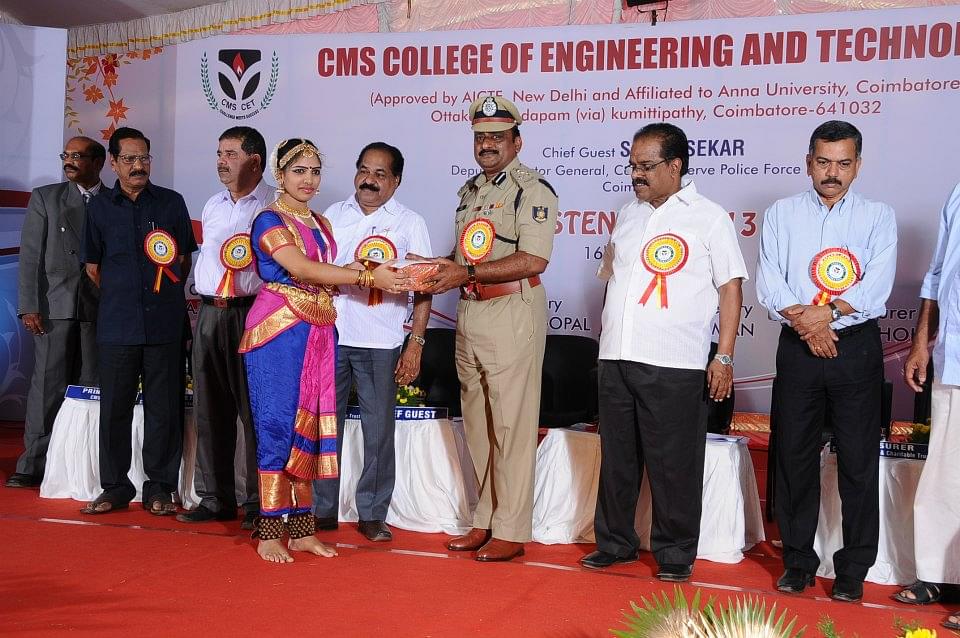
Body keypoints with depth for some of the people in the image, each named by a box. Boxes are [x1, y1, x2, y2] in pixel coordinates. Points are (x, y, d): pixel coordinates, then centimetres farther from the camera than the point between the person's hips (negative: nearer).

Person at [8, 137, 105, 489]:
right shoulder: (45, 197, 8)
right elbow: (30, 256, 3)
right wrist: (29, 307, -6)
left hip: (99, 310, 1)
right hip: (55, 305, -1)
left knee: (90, 388, 2)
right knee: (48, 385, -2)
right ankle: (33, 466, 2)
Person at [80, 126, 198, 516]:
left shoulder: (171, 203, 6)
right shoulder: (100, 207, 7)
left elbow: (184, 258, 13)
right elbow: (93, 267, 16)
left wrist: (166, 295, 11)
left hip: (164, 323, -1)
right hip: (116, 324, 1)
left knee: (163, 407, 1)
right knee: (114, 407, 3)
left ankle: (159, 487, 11)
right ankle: (115, 487, 14)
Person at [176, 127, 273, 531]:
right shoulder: (212, 206, 18)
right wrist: (206, 300, 18)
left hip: (252, 313, -7)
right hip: (209, 312, 7)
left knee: (254, 410, -4)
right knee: (210, 409, 8)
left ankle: (258, 503, 3)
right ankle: (215, 498, 17)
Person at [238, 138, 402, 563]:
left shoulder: (321, 224, 18)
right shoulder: (269, 220, -5)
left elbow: (326, 277, 15)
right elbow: (302, 269, -18)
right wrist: (367, 277, -18)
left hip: (318, 334, 7)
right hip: (278, 332, -7)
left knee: (308, 428, 7)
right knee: (277, 426, -4)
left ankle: (300, 530, 13)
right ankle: (269, 534, 2)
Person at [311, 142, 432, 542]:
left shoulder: (410, 223, 4)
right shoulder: (332, 216, 12)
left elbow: (423, 288, 1)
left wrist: (416, 343, -6)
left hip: (381, 343, -2)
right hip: (329, 336, 3)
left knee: (378, 430, 1)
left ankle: (373, 515, 11)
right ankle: (323, 510, 17)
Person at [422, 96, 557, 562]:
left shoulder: (532, 189, -9)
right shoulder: (470, 190, 18)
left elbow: (533, 260, -19)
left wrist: (467, 273, -20)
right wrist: (438, 266, 5)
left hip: (512, 313, -8)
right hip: (469, 313, 8)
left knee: (512, 426, -4)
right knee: (477, 426, 12)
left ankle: (511, 532, 3)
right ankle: (485, 522, 23)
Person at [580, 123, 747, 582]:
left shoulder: (709, 218, -1)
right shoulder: (628, 214, 15)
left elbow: (731, 289, -3)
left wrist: (724, 357, -9)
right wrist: (607, 329, 15)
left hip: (675, 365, -5)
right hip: (615, 359, 5)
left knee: (673, 464, 0)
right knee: (617, 457, 12)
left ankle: (675, 554, 13)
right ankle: (614, 543, 25)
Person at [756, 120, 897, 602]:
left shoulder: (878, 217, 5)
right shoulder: (782, 214, 8)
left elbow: (875, 290, -7)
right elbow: (768, 285, -2)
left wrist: (824, 312, -17)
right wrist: (806, 324, -15)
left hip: (857, 348, -1)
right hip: (798, 347, 1)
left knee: (859, 460, 2)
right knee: (794, 457, 6)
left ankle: (852, 571, 12)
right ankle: (798, 561, 19)